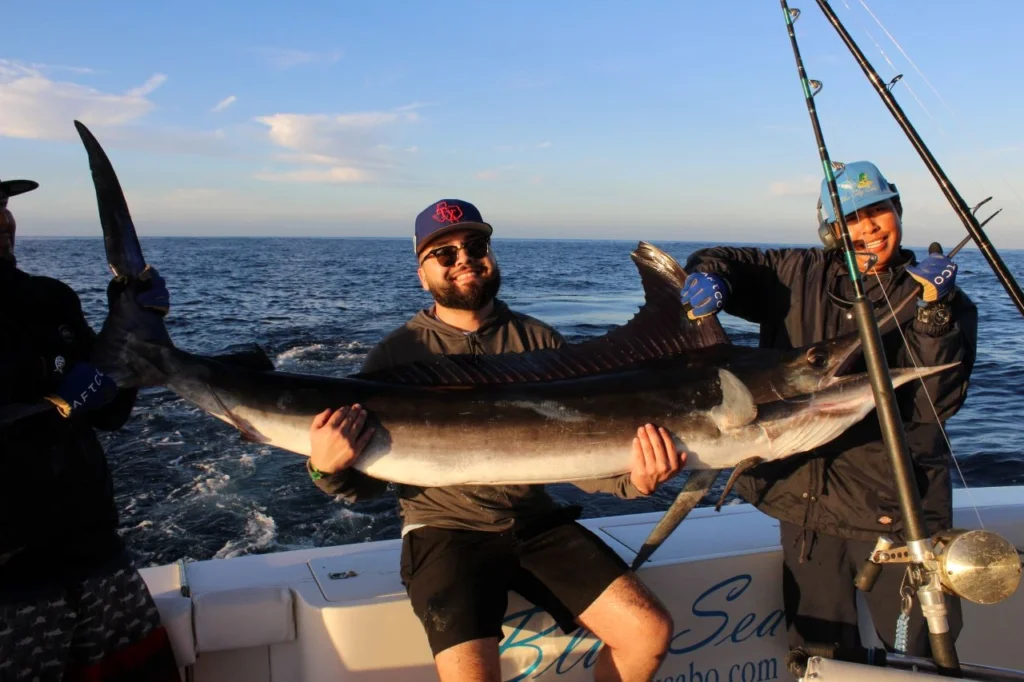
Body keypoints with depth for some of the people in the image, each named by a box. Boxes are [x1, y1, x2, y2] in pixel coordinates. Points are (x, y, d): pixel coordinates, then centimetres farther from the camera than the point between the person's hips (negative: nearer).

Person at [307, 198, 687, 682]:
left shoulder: (541, 342, 5)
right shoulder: (397, 354, -2)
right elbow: (367, 483, -1)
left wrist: (631, 480, -17)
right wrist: (329, 469, -24)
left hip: (539, 523, 3)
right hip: (445, 532, -3)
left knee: (650, 632, -11)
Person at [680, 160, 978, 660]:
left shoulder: (942, 302, 0)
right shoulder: (799, 277, 5)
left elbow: (937, 404, -11)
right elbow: (720, 261, 12)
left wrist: (933, 310, -21)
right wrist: (708, 278, -11)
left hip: (898, 514, -2)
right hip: (808, 508, 2)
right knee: (819, 658, 15)